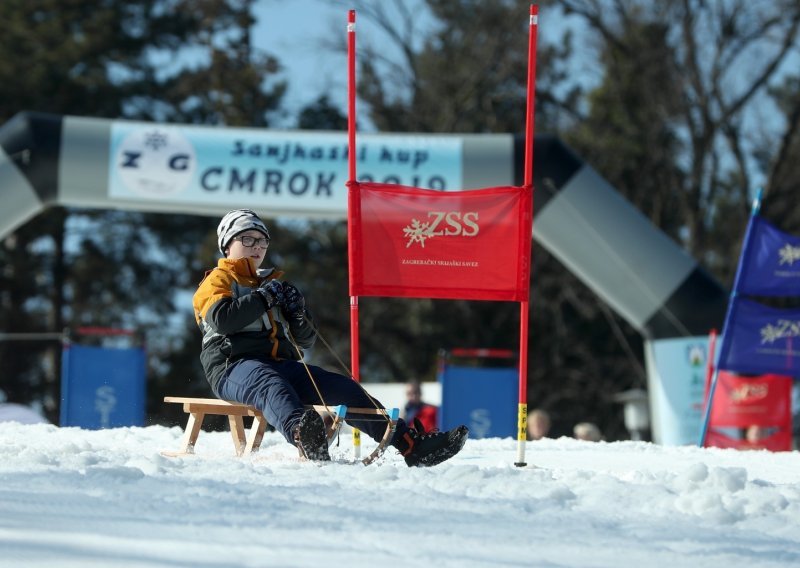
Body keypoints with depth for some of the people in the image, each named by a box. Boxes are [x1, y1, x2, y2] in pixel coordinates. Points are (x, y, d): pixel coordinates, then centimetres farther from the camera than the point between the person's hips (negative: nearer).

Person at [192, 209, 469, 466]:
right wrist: (264, 297, -5)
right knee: (271, 385, -42)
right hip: (234, 366, -7)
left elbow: (305, 341, 28)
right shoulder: (218, 281, 13)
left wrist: (297, 313, 6)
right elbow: (221, 319, -13)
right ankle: (302, 435, -76)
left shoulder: (270, 282, 31)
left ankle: (411, 445, -23)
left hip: (282, 364, 7)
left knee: (341, 388, -13)